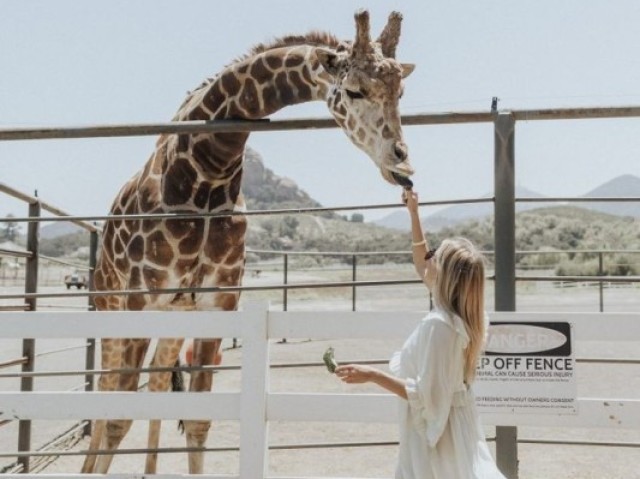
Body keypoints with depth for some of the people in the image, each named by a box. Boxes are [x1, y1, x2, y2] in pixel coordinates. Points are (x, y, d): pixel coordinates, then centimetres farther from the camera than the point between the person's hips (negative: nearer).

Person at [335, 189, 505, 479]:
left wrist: (373, 375, -23)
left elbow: (427, 395, -25)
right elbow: (421, 266, 15)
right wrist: (413, 212, 15)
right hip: (450, 428, 9)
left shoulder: (438, 324, -25)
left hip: (435, 435, -9)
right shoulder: (457, 315, 1)